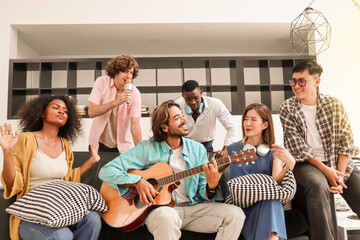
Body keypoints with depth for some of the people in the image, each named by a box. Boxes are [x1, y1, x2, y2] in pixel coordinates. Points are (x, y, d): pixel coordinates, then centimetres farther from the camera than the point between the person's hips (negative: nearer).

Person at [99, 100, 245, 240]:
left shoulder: (197, 149, 7)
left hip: (192, 207, 5)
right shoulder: (147, 149, -4)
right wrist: (138, 182, -20)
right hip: (158, 208, -4)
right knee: (167, 217, -40)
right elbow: (106, 171, -6)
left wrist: (212, 186, -18)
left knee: (236, 214, -16)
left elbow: (201, 194, 6)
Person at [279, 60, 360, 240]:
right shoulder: (287, 109, -3)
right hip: (306, 163, -3)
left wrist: (339, 174, -10)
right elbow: (299, 148, -8)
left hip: (337, 161, 3)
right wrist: (326, 170, -16)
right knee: (318, 185, -33)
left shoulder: (333, 104, 3)